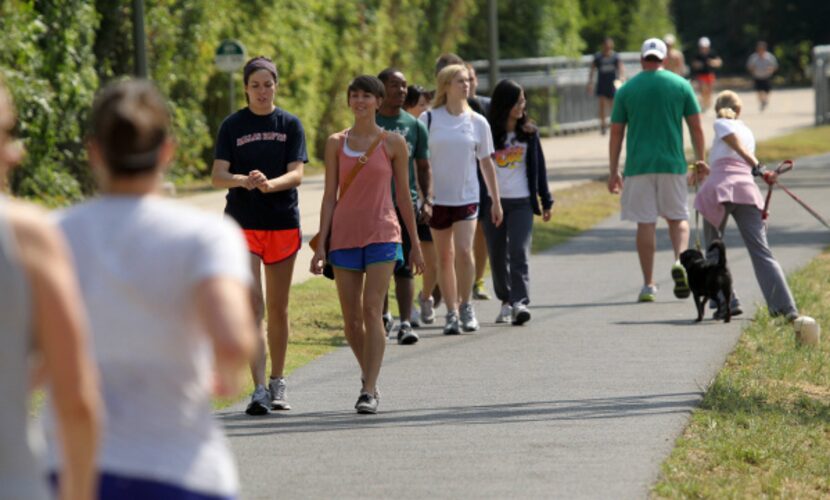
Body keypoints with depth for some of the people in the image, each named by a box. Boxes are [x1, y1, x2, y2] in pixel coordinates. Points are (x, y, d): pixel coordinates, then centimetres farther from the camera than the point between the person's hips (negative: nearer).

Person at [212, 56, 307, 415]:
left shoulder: (290, 125, 5)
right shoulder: (232, 126, 3)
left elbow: (296, 174, -5)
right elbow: (217, 176, -5)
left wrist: (268, 184, -25)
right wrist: (242, 180, -26)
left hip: (283, 224, 1)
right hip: (242, 223, -1)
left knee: (278, 308, 9)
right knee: (253, 305, -11)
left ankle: (278, 384, 23)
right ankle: (259, 389, -15)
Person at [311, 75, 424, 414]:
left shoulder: (393, 144, 3)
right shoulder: (336, 143, 6)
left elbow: (403, 195, 8)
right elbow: (330, 196, 7)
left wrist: (415, 244, 9)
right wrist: (321, 244, 1)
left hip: (382, 236, -2)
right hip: (344, 236, 2)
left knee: (371, 311, -13)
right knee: (351, 319, 4)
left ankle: (369, 392, -14)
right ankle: (369, 377, 26)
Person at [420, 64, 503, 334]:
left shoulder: (477, 122, 3)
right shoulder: (429, 119, -2)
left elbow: (486, 162, 10)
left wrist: (496, 201, 10)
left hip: (467, 197, 0)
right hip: (437, 198, 0)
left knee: (464, 252, -14)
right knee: (445, 257, 6)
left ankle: (466, 305, 2)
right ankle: (452, 312, 14)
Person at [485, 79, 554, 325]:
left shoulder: (528, 133, 5)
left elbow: (539, 167, 10)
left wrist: (546, 201, 9)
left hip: (522, 202, 0)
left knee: (519, 252, -12)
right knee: (498, 255, 5)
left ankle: (520, 302, -17)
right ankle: (506, 301, 18)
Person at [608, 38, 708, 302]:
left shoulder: (626, 90, 3)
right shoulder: (681, 85, 4)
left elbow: (616, 133, 4)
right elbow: (696, 127, 5)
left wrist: (614, 171, 9)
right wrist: (701, 160, 16)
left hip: (638, 165, 0)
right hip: (672, 163, 0)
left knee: (645, 224, 3)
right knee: (678, 217, 13)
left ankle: (648, 285, 3)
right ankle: (680, 259, -14)